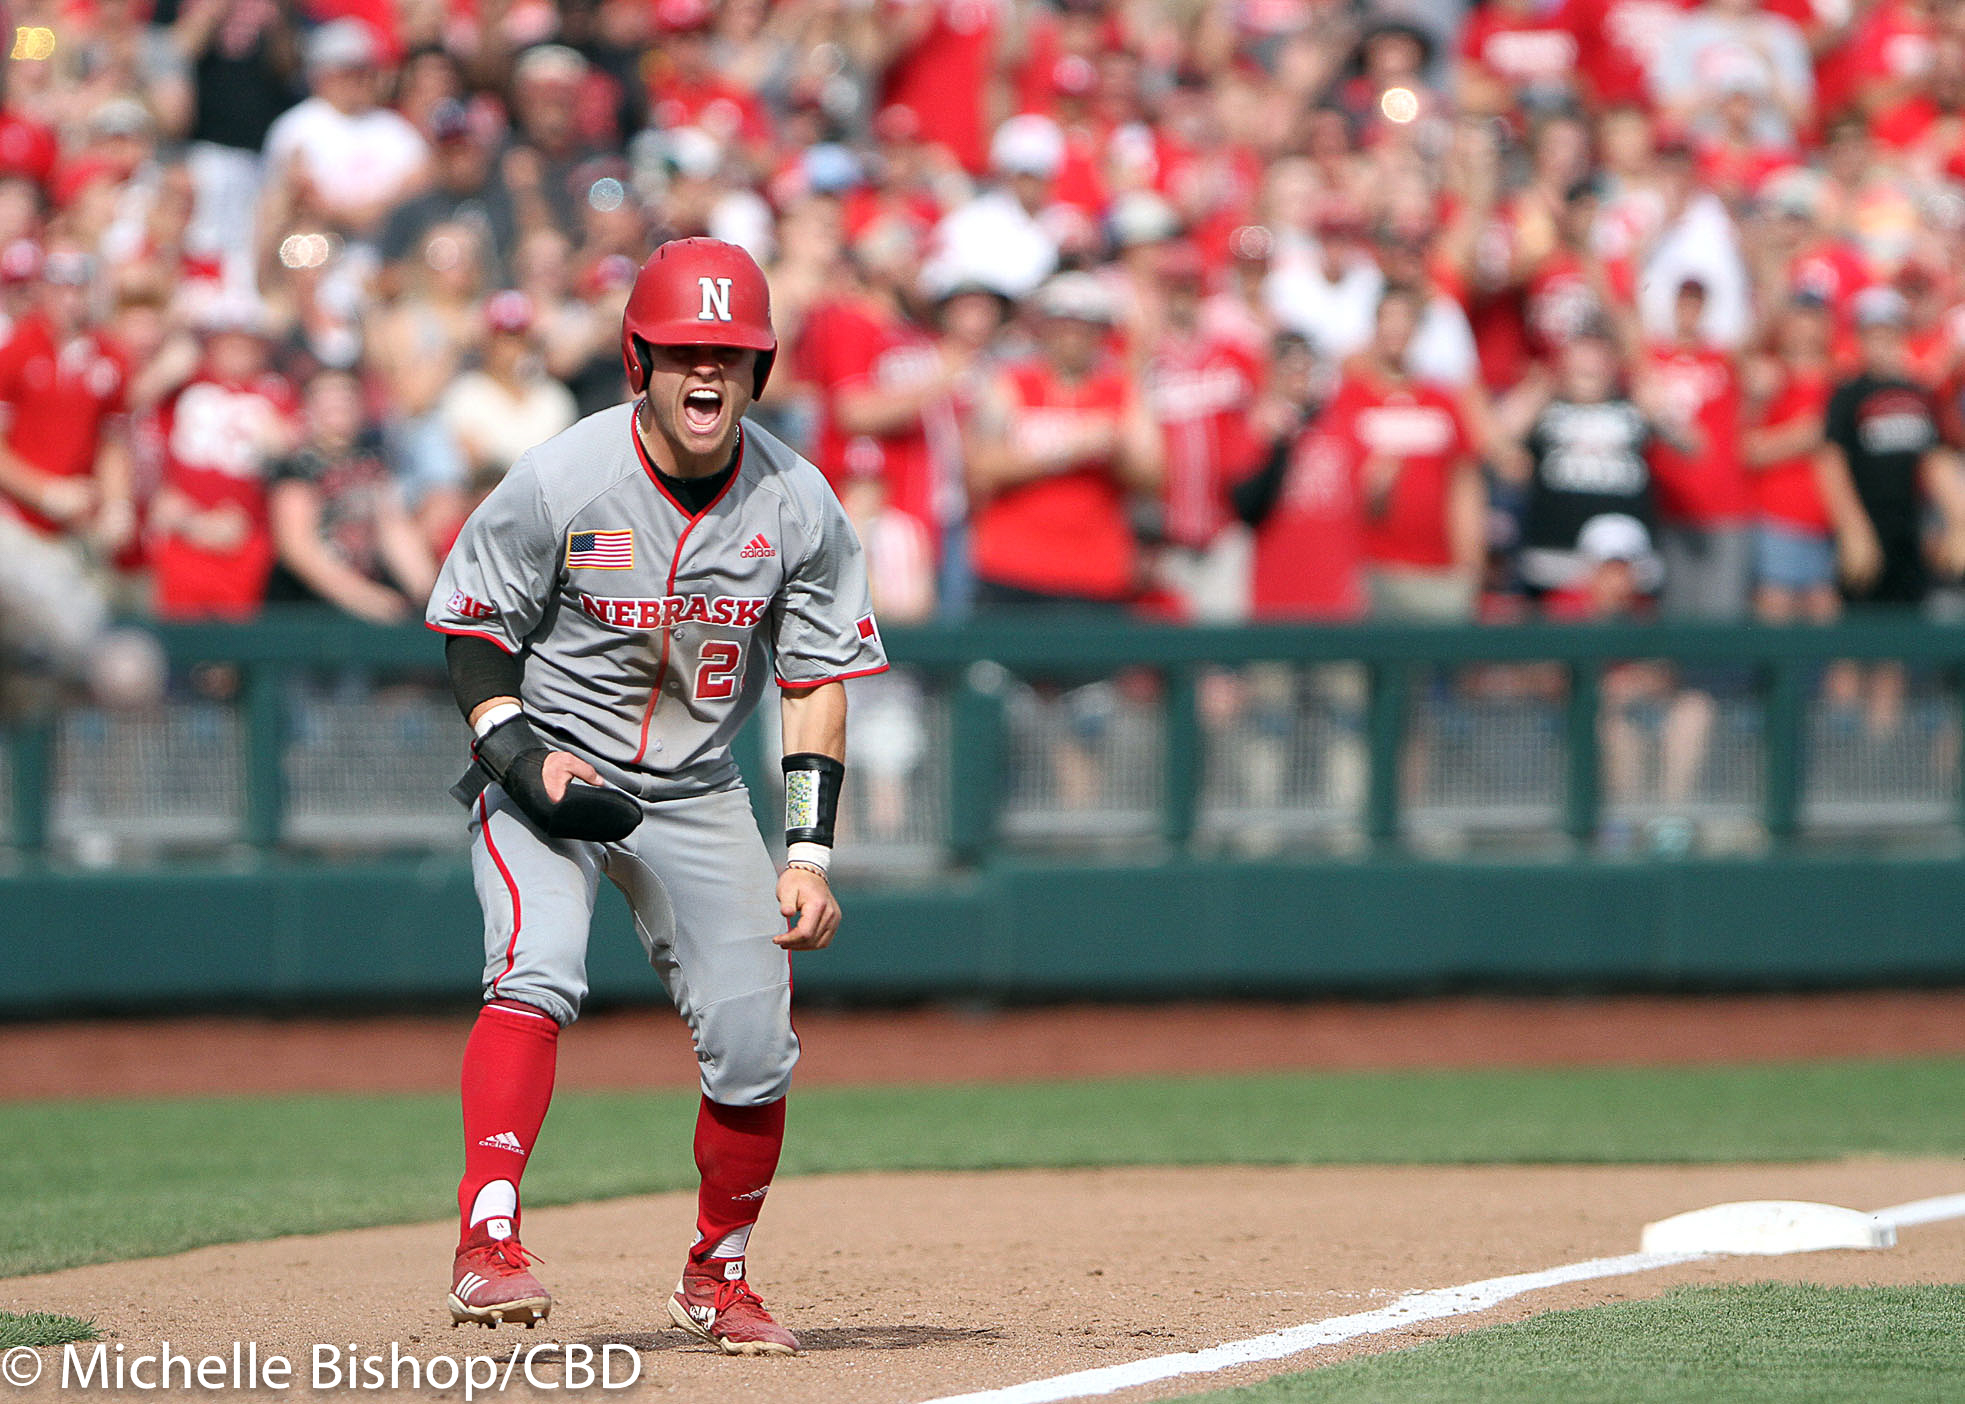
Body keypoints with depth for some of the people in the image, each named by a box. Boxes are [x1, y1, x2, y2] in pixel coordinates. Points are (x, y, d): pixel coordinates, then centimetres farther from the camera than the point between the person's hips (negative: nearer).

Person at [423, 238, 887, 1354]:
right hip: (546, 774, -3)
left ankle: (719, 1275, 19)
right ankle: (489, 1241, -32)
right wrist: (522, 757, -21)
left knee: (756, 1040, -2)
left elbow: (817, 684, -1)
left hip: (697, 791, 3)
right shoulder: (560, 482, -17)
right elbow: (476, 633, -6)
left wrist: (810, 854, -7)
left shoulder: (799, 506, -8)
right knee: (539, 970, -28)